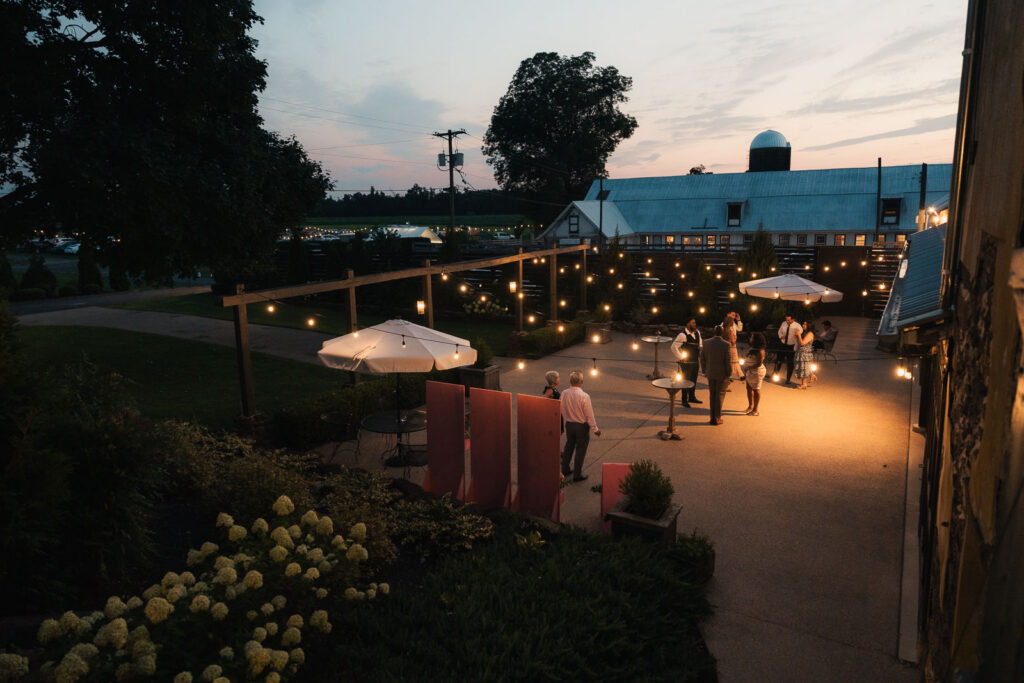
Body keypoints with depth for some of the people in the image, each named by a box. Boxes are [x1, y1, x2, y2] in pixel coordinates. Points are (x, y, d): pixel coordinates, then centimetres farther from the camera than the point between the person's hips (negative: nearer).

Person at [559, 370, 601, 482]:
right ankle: (577, 475, 19)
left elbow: (562, 410, 4)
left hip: (569, 424, 5)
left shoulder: (564, 394, -11)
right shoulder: (584, 396, -25)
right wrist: (595, 429, -5)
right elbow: (589, 415, -17)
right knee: (580, 450, 10)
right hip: (582, 426, -5)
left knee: (569, 446, 23)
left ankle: (565, 470, 36)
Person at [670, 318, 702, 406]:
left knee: (693, 380, 18)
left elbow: (700, 341, 26)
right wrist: (680, 358, -17)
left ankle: (692, 397, 34)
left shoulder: (697, 332, 4)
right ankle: (685, 401, 11)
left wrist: (700, 347, 6)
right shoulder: (682, 335, -20)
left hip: (695, 361, 7)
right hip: (686, 362, -7)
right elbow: (674, 347, -20)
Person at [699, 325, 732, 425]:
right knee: (720, 395, 8)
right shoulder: (726, 345, -15)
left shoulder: (707, 343, -3)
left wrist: (705, 371, 14)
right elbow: (728, 361, -14)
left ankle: (713, 417, 18)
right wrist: (729, 374, -2)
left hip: (710, 373, 4)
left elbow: (702, 358, 3)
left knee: (712, 395, 15)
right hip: (722, 374, -3)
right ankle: (717, 418, 13)